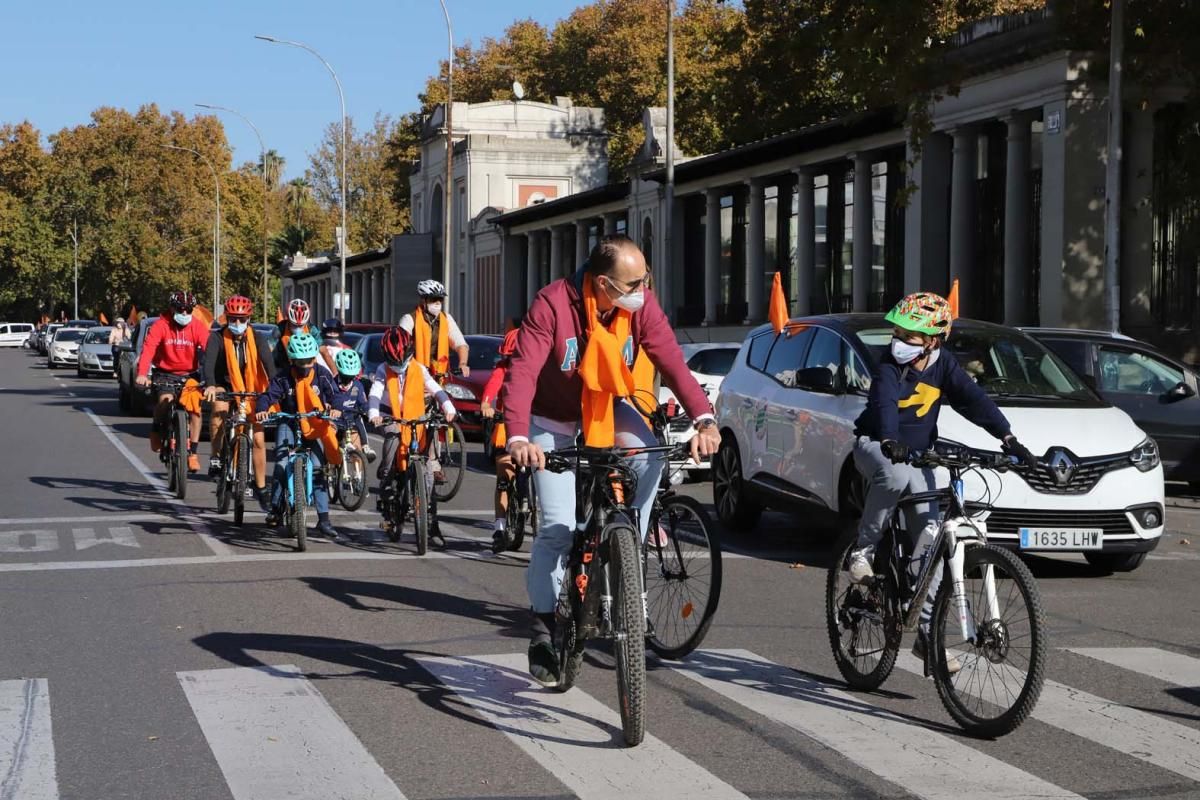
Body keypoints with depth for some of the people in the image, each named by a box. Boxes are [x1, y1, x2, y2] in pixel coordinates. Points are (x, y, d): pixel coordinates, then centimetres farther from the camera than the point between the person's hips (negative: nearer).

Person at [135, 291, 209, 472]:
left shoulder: (198, 327, -10)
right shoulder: (161, 325, -14)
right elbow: (148, 349, -25)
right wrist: (142, 374, -41)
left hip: (190, 375, 1)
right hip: (165, 373, -1)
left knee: (195, 409, -15)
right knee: (165, 400, -27)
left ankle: (192, 453, -3)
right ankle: (157, 429, 5)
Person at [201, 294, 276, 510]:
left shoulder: (257, 339, -11)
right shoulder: (217, 337, -15)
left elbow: (268, 363, -24)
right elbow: (209, 361, -31)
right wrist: (210, 385, -50)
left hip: (250, 391, 2)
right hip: (224, 386, -2)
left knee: (258, 439, -4)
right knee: (220, 409, -37)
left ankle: (260, 488, 9)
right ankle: (216, 457, -18)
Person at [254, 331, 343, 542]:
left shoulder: (321, 376, -7)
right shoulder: (283, 378, -9)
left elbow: (335, 394, -13)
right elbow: (268, 395, -18)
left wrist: (335, 409, -36)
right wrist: (261, 410, -41)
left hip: (314, 428, 1)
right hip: (289, 425, -1)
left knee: (318, 471, -7)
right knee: (282, 465, -20)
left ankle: (324, 521, -5)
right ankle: (275, 508, -4)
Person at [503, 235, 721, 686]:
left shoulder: (641, 306, -19)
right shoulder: (554, 305, -30)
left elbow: (671, 361, -26)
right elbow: (523, 371, -38)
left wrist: (703, 420, -41)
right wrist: (518, 437, -52)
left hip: (607, 406, 3)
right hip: (553, 419, -3)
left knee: (648, 455, -29)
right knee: (559, 526, -11)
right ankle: (543, 624, 6)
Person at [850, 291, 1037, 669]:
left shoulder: (944, 366, -6)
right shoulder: (889, 366, -17)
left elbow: (975, 400, -17)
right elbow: (884, 403, -35)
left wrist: (1008, 438, -31)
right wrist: (890, 442, -55)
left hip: (917, 456, 4)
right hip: (875, 446, -4)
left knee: (930, 536, -7)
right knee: (896, 476, -41)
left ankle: (926, 631, 1)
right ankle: (863, 548, -19)